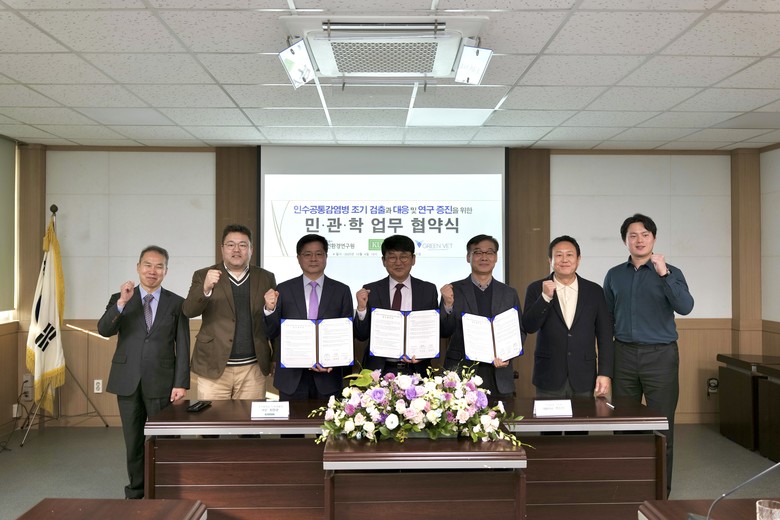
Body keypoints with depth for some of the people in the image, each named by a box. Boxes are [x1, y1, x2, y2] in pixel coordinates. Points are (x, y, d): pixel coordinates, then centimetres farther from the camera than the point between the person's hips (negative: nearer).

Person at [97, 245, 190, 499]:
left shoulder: (177, 303, 3)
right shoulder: (119, 299, 6)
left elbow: (183, 347, 0)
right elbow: (104, 330, -10)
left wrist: (181, 383, -7)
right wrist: (122, 302, -23)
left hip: (161, 382, -1)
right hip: (128, 381, 2)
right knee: (133, 441, 11)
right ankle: (136, 491, 27)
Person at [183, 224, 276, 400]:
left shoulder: (266, 278, 7)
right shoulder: (203, 276, 3)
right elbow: (189, 311, -9)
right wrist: (206, 288, -27)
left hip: (253, 368, 1)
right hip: (214, 367, -1)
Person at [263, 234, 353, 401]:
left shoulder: (341, 291, 3)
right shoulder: (284, 290, 3)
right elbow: (272, 333, 3)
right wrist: (270, 309, -15)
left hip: (328, 376, 0)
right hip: (291, 376, 0)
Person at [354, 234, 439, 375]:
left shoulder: (428, 290, 3)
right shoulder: (370, 291, 0)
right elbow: (361, 336, 0)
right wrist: (362, 308, -16)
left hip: (416, 369, 1)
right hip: (379, 370, 0)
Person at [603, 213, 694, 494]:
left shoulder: (670, 273, 1)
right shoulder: (614, 275, 9)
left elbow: (685, 307, -16)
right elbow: (606, 318, 12)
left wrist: (663, 274, -26)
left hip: (660, 355, -2)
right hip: (624, 355, 2)